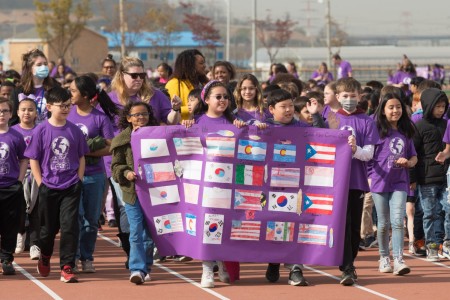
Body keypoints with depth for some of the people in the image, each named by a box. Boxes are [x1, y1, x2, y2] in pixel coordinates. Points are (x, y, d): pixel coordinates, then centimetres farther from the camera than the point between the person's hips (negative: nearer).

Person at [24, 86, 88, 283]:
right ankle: (44, 258, 39)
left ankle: (67, 268, -5)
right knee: (48, 228, 12)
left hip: (71, 188, 1)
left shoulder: (74, 130, 1)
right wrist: (41, 184, -7)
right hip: (48, 188, -1)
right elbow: (33, 160, -2)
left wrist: (79, 181, 2)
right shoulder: (41, 130, -5)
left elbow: (81, 157, 10)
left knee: (70, 227, -8)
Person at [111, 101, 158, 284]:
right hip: (132, 191, -2)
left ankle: (145, 268, 20)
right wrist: (126, 173, -16)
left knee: (150, 232, 9)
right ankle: (137, 269, -11)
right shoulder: (122, 140, 2)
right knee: (136, 231, -9)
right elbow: (116, 166, 1)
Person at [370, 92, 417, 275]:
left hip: (399, 182, 2)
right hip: (380, 180, -1)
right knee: (384, 224, 7)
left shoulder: (406, 132, 9)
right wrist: (369, 177, -12)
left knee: (398, 221, -11)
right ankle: (384, 258, 22)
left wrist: (408, 162, -6)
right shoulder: (377, 130, -1)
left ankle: (398, 260, -14)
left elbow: (413, 157, 16)